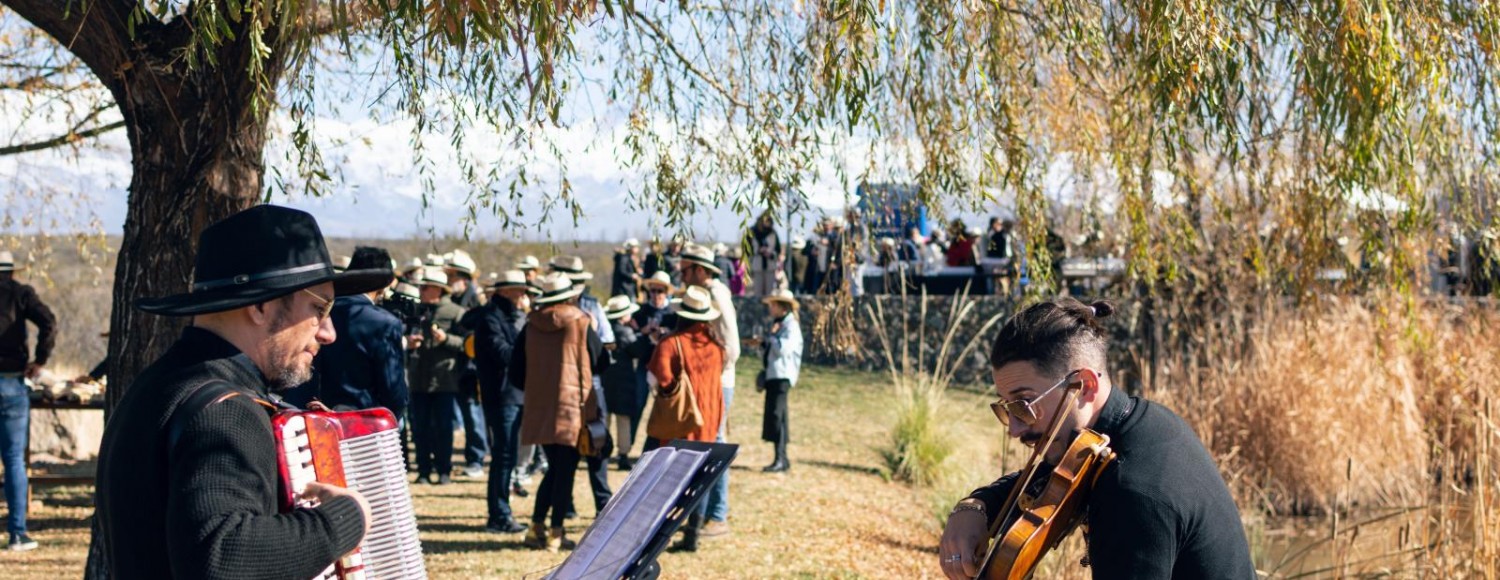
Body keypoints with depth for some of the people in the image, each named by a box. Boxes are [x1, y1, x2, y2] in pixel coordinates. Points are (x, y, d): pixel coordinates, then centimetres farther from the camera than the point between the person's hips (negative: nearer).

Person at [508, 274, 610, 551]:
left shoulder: (530, 327, 4)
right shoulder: (581, 324, -6)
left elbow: (516, 373, 7)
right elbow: (601, 363, 2)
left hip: (539, 409, 4)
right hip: (573, 407, -4)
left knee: (554, 469, 17)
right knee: (566, 470, 2)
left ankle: (537, 527, 15)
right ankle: (556, 533, 1)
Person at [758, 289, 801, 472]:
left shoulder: (791, 326, -9)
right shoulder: (778, 324, 20)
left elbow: (784, 348, -23)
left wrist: (772, 335, -12)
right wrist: (763, 344, 14)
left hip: (782, 376, -10)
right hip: (773, 375, 10)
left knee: (776, 415, -15)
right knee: (775, 416, 10)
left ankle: (780, 459, -16)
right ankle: (782, 459, 15)